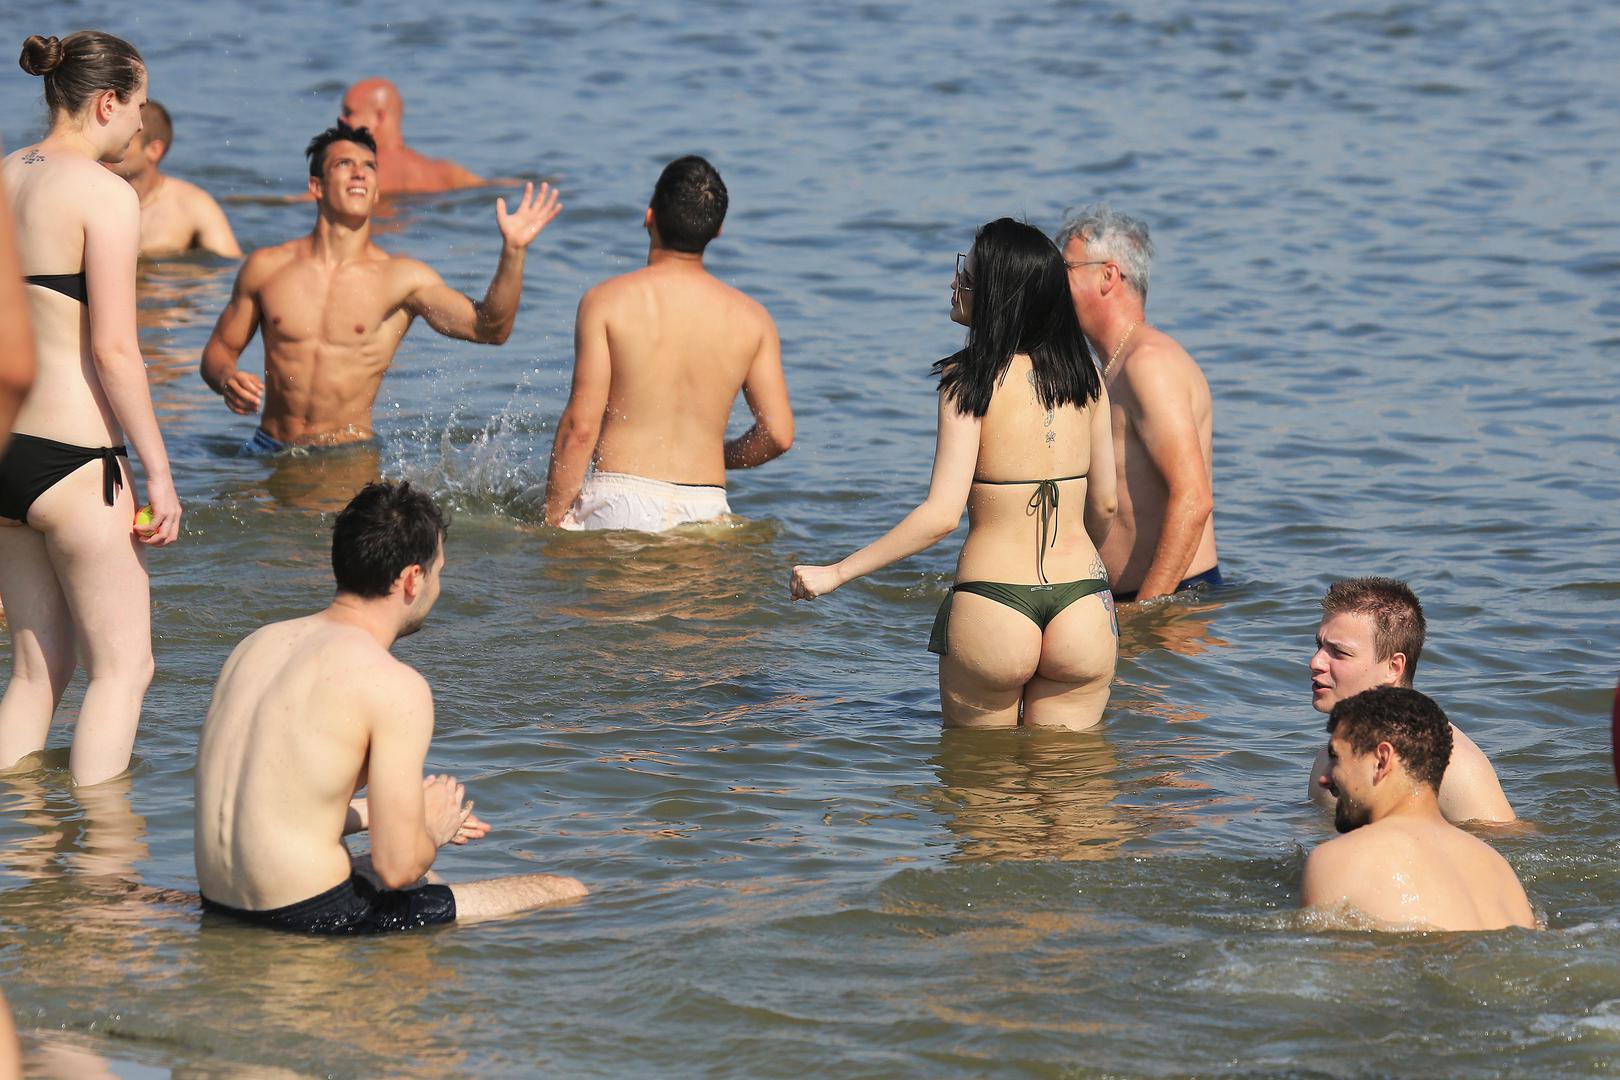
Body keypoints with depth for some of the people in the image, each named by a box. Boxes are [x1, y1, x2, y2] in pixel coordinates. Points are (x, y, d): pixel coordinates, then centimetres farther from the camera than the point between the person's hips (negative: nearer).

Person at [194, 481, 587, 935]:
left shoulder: (258, 644, 9)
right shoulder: (395, 686, -15)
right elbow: (398, 866, -17)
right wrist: (431, 830, 6)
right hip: (312, 919, -9)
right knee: (567, 894, -1)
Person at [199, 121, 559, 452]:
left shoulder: (401, 277, -1)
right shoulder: (266, 268, 5)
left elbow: (488, 328, -10)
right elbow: (219, 349, 14)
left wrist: (512, 251, -22)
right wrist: (227, 381, -9)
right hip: (268, 453, 2)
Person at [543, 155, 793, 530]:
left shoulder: (607, 301, 1)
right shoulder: (750, 318, 9)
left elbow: (581, 425, -4)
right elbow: (778, 434, 6)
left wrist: (554, 518, 4)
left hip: (620, 503, -3)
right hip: (705, 509, 3)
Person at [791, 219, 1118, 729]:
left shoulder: (971, 381, -10)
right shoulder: (1083, 376, 4)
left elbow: (941, 513, -15)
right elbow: (1105, 504, 12)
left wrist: (836, 573, -8)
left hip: (991, 612, -4)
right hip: (1083, 609, 4)